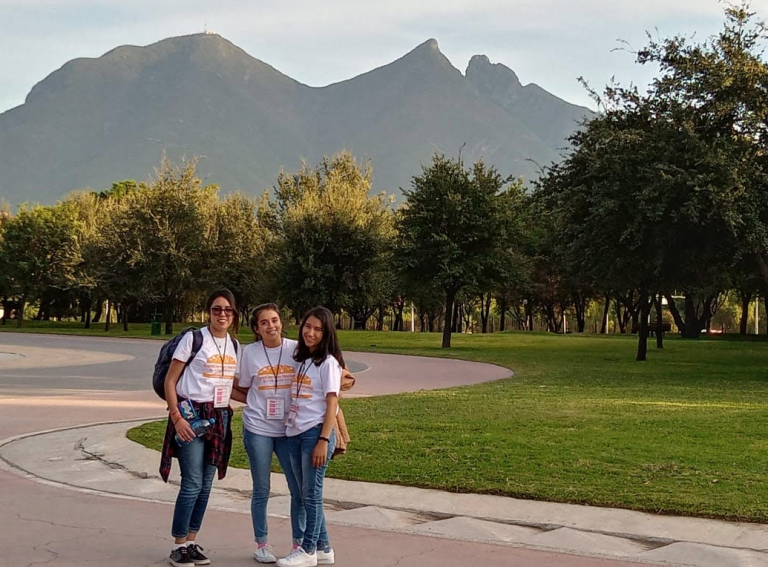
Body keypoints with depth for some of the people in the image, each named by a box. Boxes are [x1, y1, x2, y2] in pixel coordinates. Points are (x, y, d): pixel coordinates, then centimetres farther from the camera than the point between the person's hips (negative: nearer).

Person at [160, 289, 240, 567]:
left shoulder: (235, 346, 10)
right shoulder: (193, 339, -7)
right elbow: (170, 381, -7)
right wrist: (176, 417, -15)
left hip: (219, 418, 6)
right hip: (191, 415, -6)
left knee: (205, 485, 9)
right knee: (192, 483, -8)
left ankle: (191, 542, 20)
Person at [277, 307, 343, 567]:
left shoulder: (328, 362, -7)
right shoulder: (301, 358, 13)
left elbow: (332, 404, -11)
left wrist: (324, 440, -17)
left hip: (316, 433, -7)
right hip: (294, 433, 7)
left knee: (311, 494, 0)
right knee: (306, 494, 10)